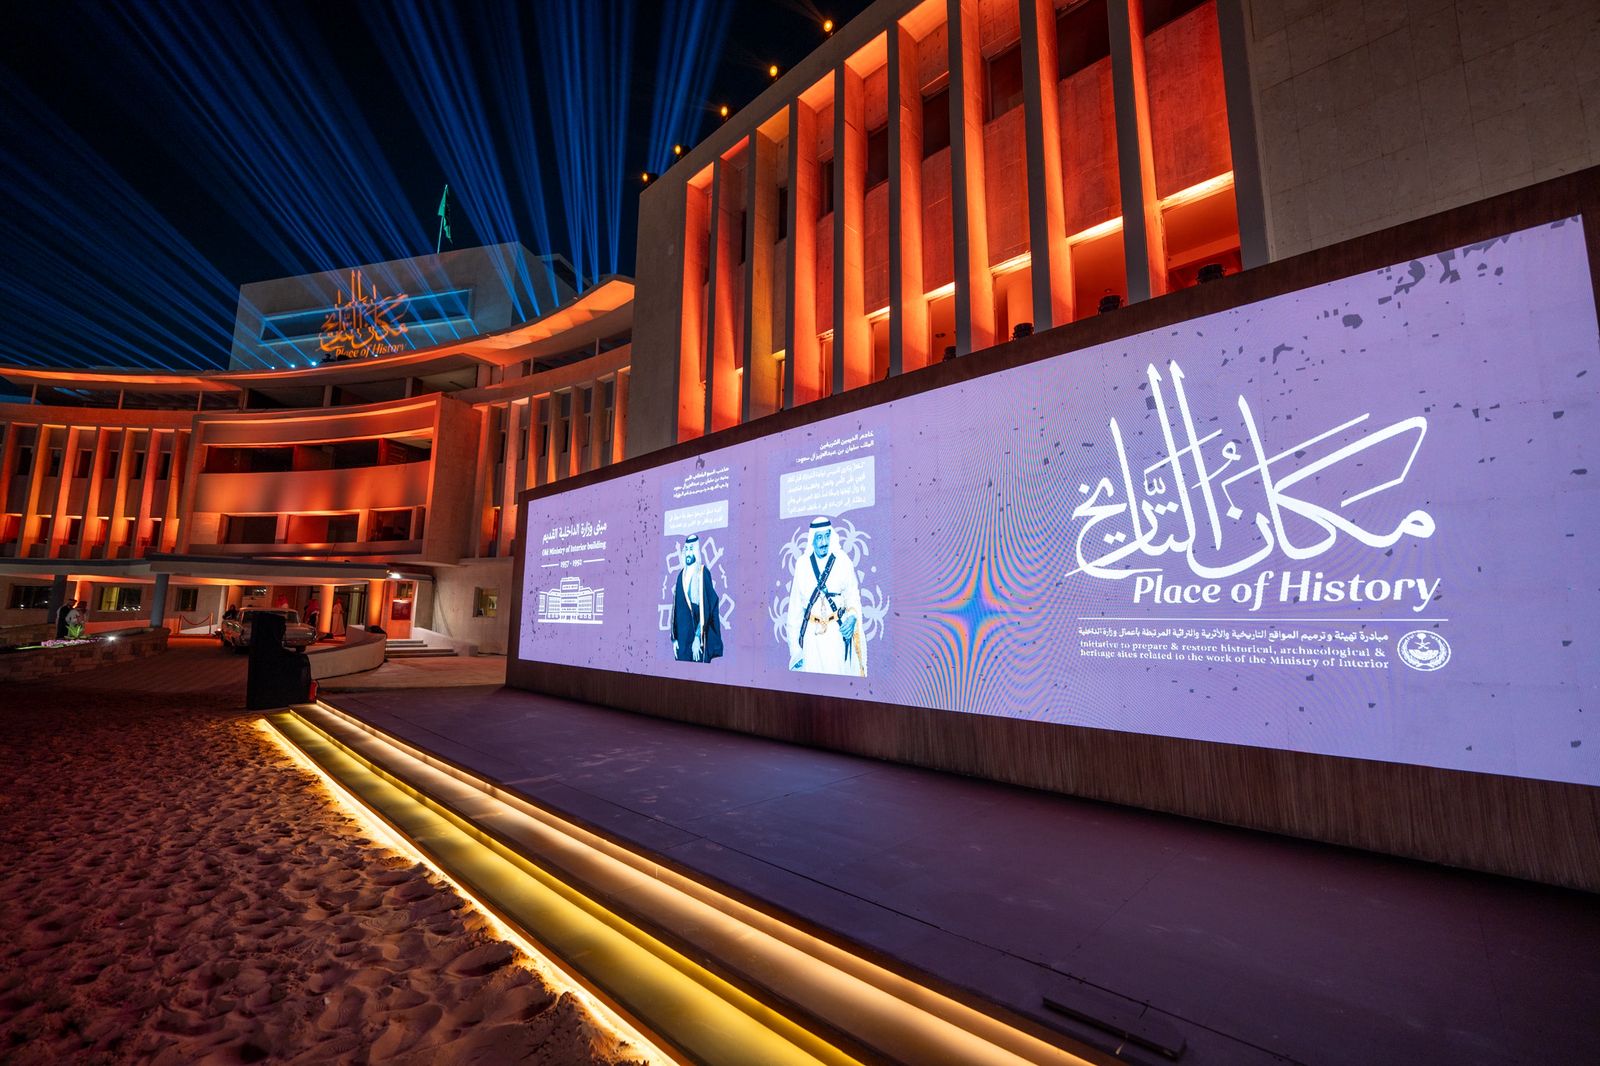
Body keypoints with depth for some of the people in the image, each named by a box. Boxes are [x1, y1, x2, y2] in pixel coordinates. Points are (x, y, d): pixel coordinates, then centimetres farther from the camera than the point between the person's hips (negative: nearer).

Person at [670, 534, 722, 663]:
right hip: (682, 636, 5)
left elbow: (705, 608, -14)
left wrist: (697, 638, -19)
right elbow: (676, 608, 11)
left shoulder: (703, 573, -8)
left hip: (698, 636, -5)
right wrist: (674, 638, 7)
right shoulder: (681, 575, 10)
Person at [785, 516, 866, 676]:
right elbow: (795, 606, 3)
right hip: (811, 633, 1)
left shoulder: (843, 561, -3)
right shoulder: (801, 564, 0)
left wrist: (852, 617, -19)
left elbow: (853, 596, 2)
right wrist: (795, 648, 3)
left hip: (838, 632, -1)